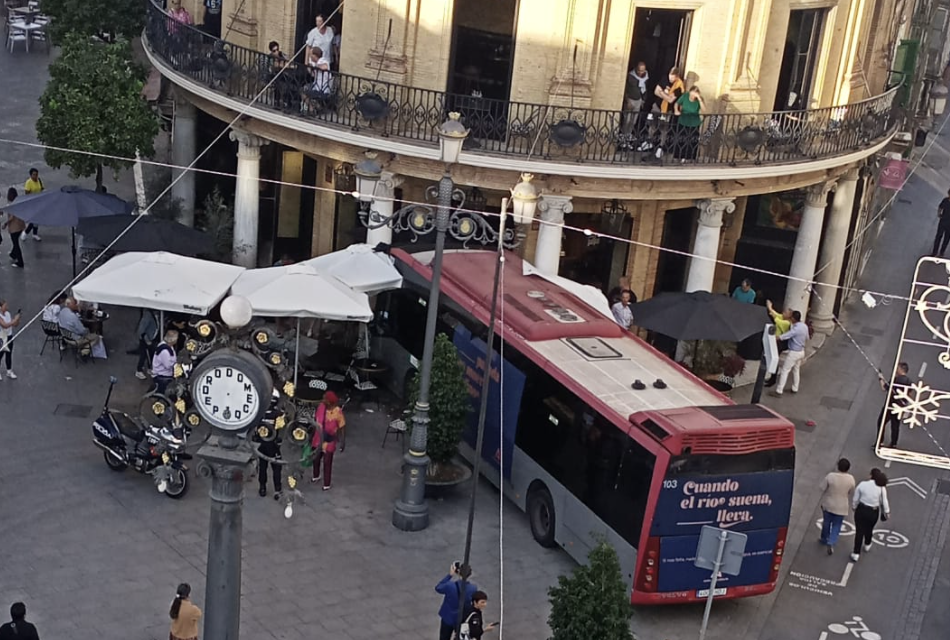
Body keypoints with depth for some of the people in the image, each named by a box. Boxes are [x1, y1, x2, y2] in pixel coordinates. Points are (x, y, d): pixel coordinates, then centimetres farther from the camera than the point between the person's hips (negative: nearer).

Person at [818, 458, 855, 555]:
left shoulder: (830, 476, -23)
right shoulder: (851, 479, -15)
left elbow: (821, 488, -14)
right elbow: (851, 493, -2)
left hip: (828, 504, 0)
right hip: (841, 507, 0)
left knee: (826, 522, 22)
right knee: (836, 525, 15)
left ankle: (824, 539, 40)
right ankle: (831, 543, 0)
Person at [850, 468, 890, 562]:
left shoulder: (862, 485, -14)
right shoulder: (882, 488, -16)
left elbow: (855, 499, -4)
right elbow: (884, 502, -9)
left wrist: (854, 507, 14)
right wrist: (887, 512, 6)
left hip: (861, 510, -1)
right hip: (873, 512, 1)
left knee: (859, 531, 7)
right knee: (869, 529, 26)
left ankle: (856, 554, 6)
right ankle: (867, 545, 51)